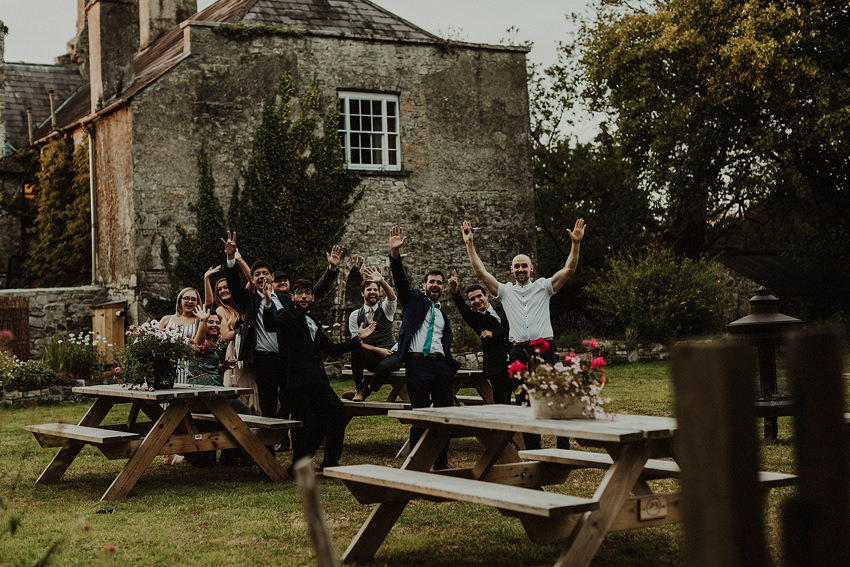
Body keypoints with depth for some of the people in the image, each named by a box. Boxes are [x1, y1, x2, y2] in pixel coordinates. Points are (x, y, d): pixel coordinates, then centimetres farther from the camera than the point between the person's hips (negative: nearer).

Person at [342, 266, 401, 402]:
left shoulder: (385, 309, 5)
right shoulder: (355, 316, 8)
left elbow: (391, 297, -18)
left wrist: (382, 281, -40)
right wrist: (377, 350, -15)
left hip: (389, 356, -1)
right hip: (368, 359, 1)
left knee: (384, 366, -37)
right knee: (356, 349, -33)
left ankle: (367, 389, -5)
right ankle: (358, 389, -15)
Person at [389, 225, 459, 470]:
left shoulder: (443, 316, 26)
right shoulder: (415, 300, 13)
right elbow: (400, 279, -3)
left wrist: (452, 365, 9)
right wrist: (395, 251, -17)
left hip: (441, 366, 5)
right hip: (418, 362, -5)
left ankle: (441, 463, 13)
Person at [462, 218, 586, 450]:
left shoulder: (543, 286, 10)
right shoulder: (505, 291, 14)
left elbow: (568, 269, 1)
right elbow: (481, 272, 7)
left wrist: (576, 243, -11)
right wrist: (470, 245, 1)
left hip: (545, 348, -2)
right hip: (519, 352, 2)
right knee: (524, 402, 5)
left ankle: (564, 448, 0)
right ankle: (533, 450, 13)